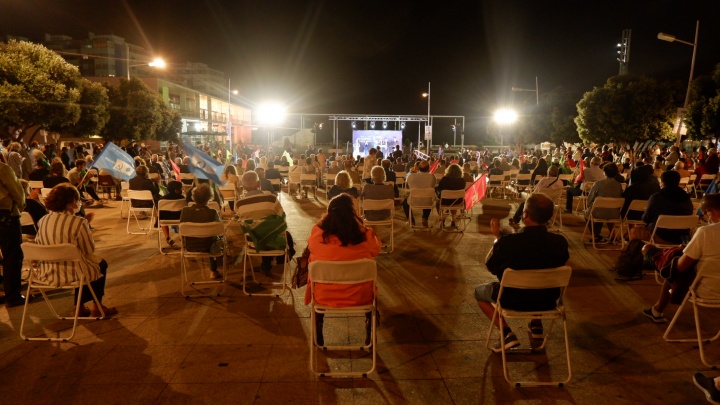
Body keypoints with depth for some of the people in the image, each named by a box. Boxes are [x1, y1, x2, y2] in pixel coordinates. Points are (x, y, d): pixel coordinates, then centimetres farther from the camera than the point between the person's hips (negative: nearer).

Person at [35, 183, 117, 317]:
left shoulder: (42, 221, 0)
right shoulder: (78, 222, -19)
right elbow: (89, 250, -9)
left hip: (46, 275, 6)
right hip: (71, 274, -6)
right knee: (101, 263, 24)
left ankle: (80, 307, 37)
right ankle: (97, 307, 32)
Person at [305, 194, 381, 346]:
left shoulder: (317, 233, -16)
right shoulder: (365, 235, -18)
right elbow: (376, 250, 5)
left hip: (324, 296, 1)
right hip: (359, 296, 0)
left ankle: (318, 337, 46)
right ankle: (370, 336, 44)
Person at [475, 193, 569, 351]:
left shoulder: (508, 242, -29)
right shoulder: (560, 242, -20)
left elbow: (491, 267, -10)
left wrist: (497, 237, 0)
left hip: (514, 300, -4)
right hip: (548, 301, 4)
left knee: (479, 291, 24)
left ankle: (508, 334, 8)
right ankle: (537, 326, 38)